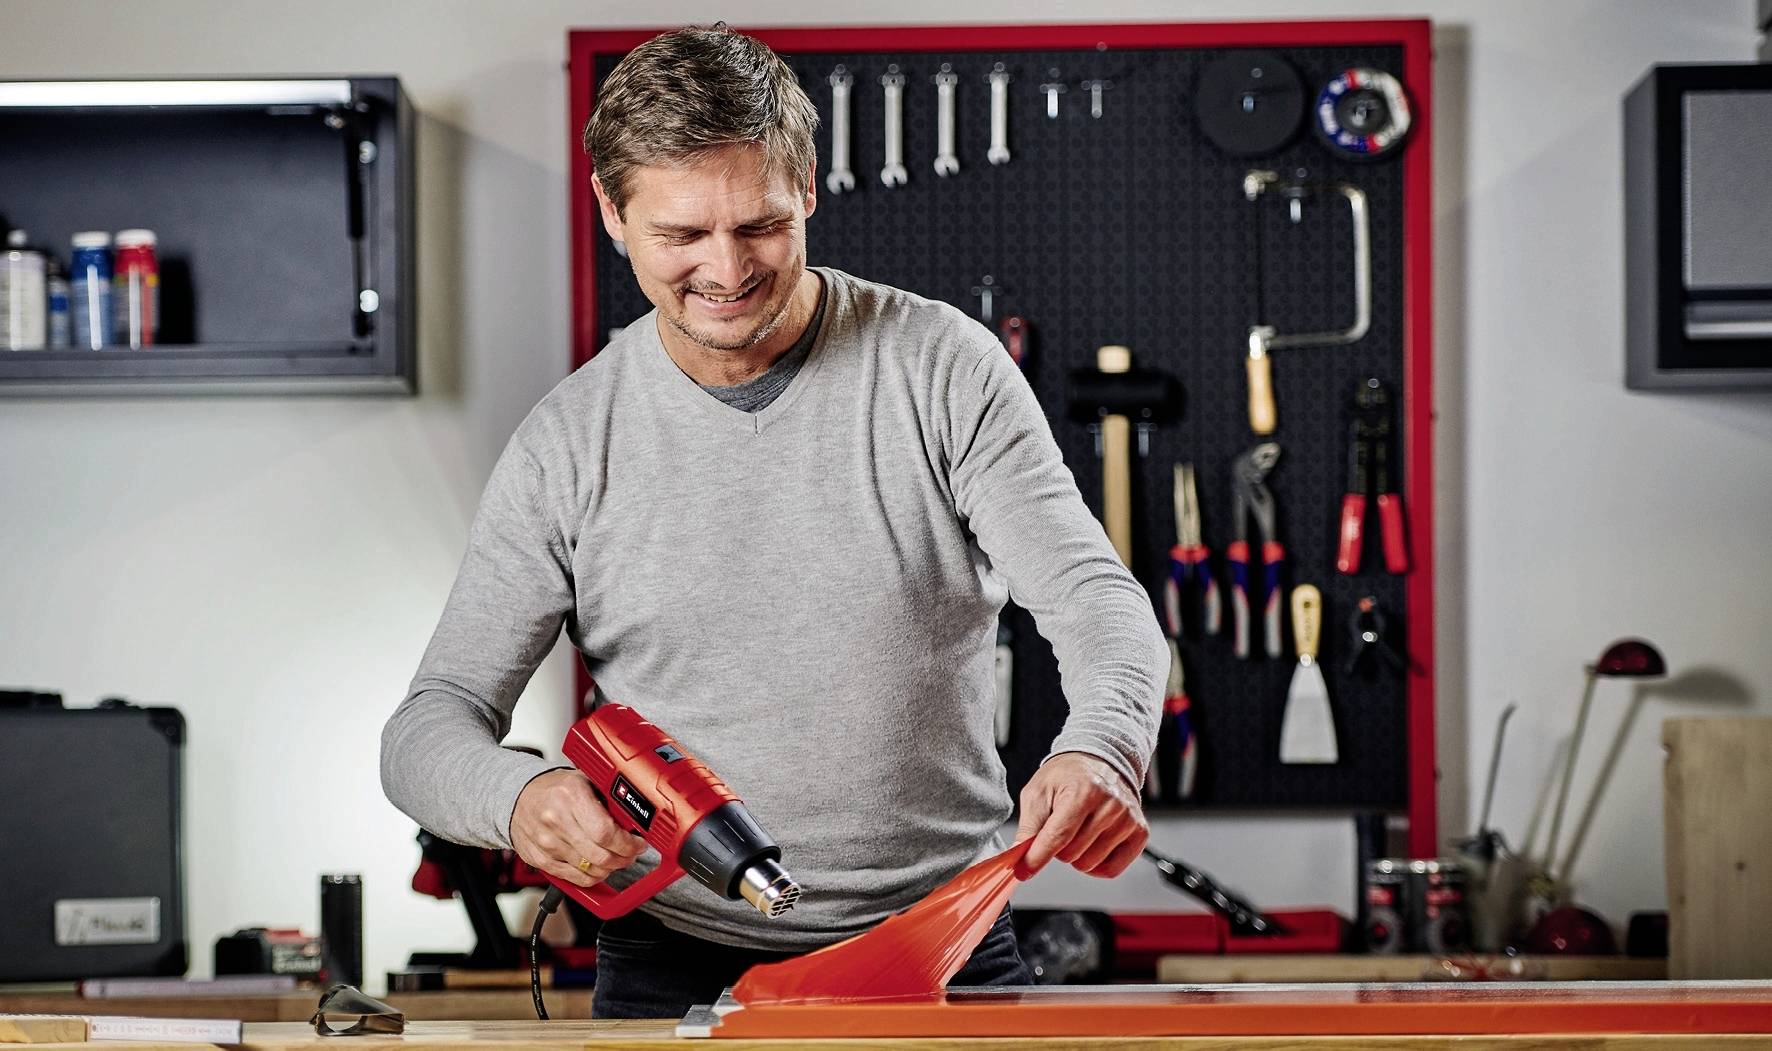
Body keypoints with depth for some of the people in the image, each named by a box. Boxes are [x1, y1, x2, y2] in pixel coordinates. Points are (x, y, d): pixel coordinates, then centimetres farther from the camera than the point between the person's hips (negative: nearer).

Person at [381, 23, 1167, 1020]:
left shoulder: (942, 368, -1)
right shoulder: (569, 447, 1)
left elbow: (1100, 599, -8)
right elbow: (431, 728, 1)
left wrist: (1102, 750, -31)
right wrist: (518, 797, -24)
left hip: (944, 955, 0)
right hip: (677, 972, 1)